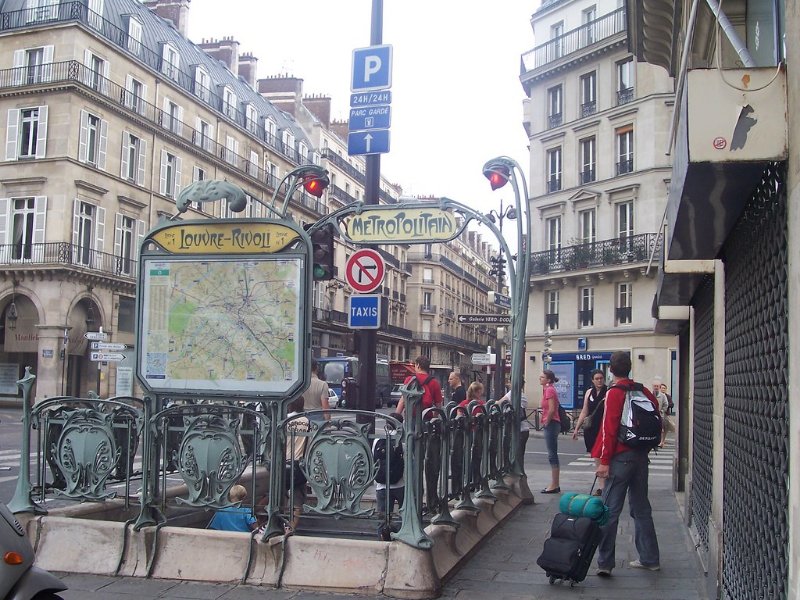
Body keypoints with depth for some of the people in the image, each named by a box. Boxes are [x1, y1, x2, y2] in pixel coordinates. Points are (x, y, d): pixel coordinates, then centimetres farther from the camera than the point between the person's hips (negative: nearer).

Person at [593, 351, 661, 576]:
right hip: (641, 456, 6)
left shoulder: (614, 393, -11)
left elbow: (609, 429, -15)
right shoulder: (643, 391, 6)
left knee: (611, 510, -3)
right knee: (641, 508, 15)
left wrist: (604, 461, -14)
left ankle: (605, 562, -2)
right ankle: (650, 559, 21)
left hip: (620, 457, -6)